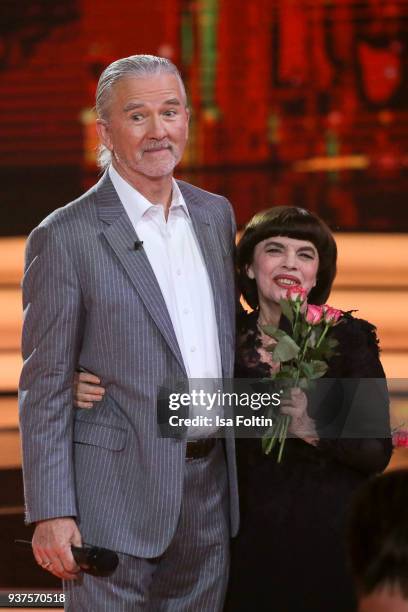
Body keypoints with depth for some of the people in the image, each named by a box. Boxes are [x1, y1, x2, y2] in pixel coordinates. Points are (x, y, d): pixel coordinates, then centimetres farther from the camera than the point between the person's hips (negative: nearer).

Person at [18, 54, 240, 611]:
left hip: (211, 491, 6)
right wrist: (50, 513, -13)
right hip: (117, 499, -6)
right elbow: (45, 388, -8)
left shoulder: (216, 215, 11)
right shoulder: (65, 237, -8)